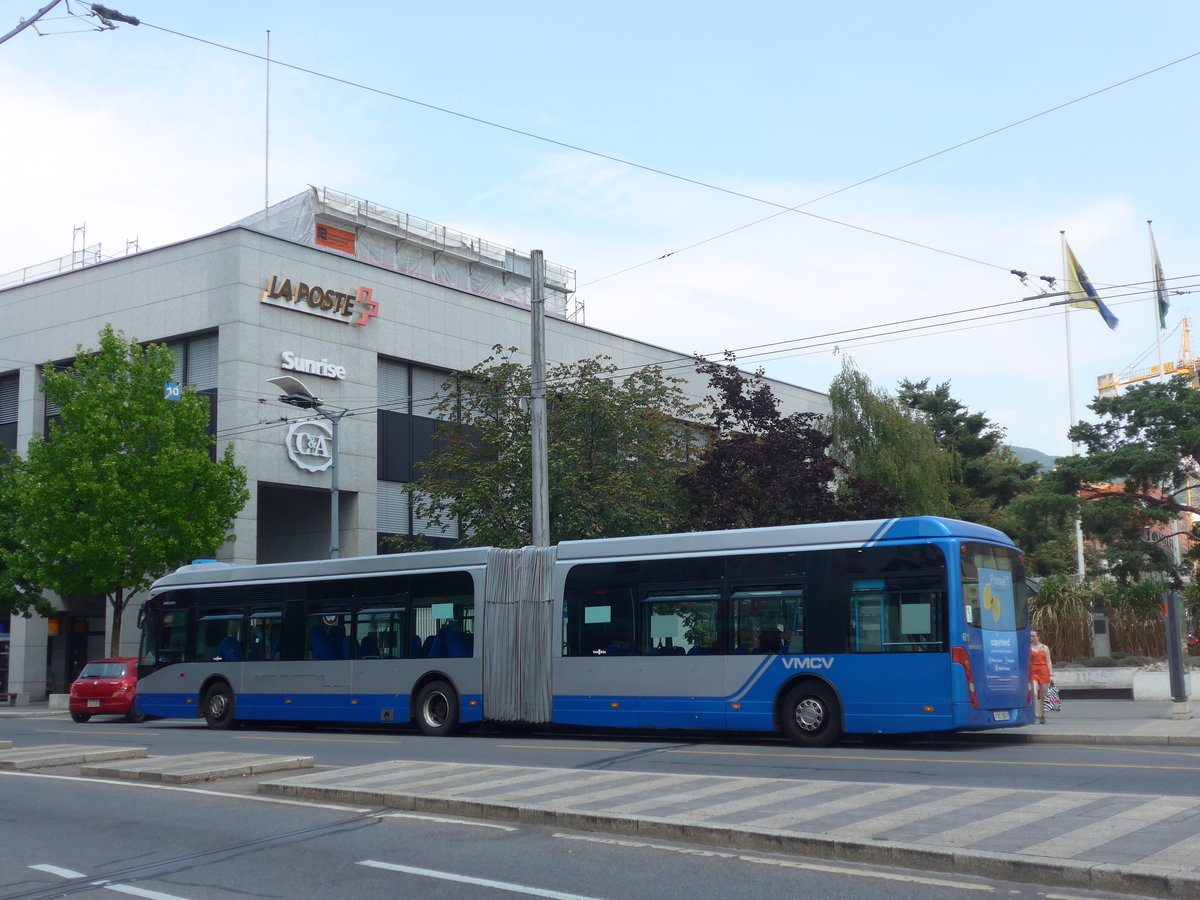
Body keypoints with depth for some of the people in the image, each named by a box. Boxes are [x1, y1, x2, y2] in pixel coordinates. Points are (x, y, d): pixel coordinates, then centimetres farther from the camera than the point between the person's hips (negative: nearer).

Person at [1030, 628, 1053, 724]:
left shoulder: (1045, 648, 8)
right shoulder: (1028, 648, 6)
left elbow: (1048, 662, 8)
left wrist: (1051, 675, 1)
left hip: (1044, 673, 1)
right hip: (1033, 672, -1)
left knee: (1043, 696, 6)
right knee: (1034, 694, -18)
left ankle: (1042, 716, 17)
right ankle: (1036, 715, -22)